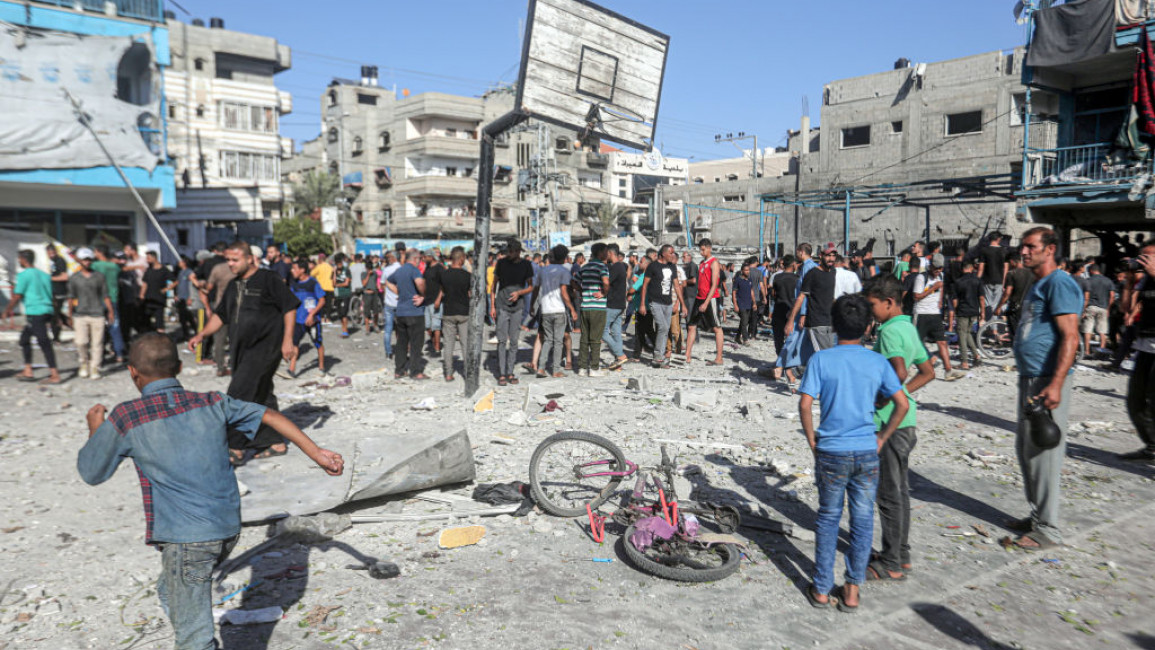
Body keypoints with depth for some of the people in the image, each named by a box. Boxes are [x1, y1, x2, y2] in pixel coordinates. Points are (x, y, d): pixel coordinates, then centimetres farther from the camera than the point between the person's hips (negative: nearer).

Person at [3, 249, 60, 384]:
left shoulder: (24, 274, -6)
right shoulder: (45, 274, 15)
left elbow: (17, 296, -6)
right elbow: (50, 295, 17)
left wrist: (8, 310, 7)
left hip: (34, 312, -8)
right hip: (47, 311, 8)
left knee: (44, 342, -8)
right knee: (24, 338, 20)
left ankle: (55, 375, -10)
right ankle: (27, 372, 21)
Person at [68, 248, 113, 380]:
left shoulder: (99, 277, 6)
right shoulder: (74, 278, 6)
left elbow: (105, 296, 8)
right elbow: (71, 297, 9)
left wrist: (110, 311, 4)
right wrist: (70, 314, 8)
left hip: (97, 314, 0)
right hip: (80, 314, 0)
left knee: (97, 343, -1)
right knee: (81, 342, -5)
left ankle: (95, 368, 8)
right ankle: (84, 364, 19)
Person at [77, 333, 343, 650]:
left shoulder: (124, 419, -9)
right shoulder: (211, 403, 3)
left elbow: (90, 473, 5)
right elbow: (270, 417, 2)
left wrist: (94, 428, 22)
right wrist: (317, 453, 3)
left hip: (185, 540, -6)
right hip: (228, 529, 6)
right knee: (170, 593, 31)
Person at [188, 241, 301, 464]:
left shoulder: (268, 279, -7)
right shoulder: (233, 286, 16)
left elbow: (290, 307, -8)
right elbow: (221, 315, 20)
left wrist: (287, 340, -13)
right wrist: (201, 334, 6)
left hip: (263, 348, -8)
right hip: (242, 351, 8)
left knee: (240, 394, -13)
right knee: (261, 397, 12)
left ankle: (235, 448, -8)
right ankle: (275, 443, 21)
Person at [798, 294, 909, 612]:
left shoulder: (821, 359, -7)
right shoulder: (878, 361, 0)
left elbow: (805, 405, -13)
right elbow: (902, 405, -3)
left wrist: (813, 442, -1)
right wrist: (881, 438, 7)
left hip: (831, 453, -1)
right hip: (867, 452, 1)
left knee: (828, 519, 12)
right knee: (862, 520, 12)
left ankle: (822, 590, 19)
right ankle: (852, 590, 20)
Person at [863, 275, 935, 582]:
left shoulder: (890, 331, -18)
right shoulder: (909, 328, 11)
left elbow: (900, 372, -34)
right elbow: (928, 372, 20)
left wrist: (881, 400, -20)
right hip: (906, 419, 10)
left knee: (890, 494, 0)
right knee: (899, 490, 17)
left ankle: (891, 564, 10)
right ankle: (901, 554, 28)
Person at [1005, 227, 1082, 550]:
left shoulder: (1059, 283, -13)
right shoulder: (1037, 285, 17)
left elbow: (1070, 337, -21)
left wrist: (1055, 385, -27)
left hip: (1047, 382, -10)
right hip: (1030, 379, 10)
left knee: (1042, 454, -4)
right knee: (1025, 450, 16)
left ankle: (1048, 529, 6)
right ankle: (1037, 515, 28)